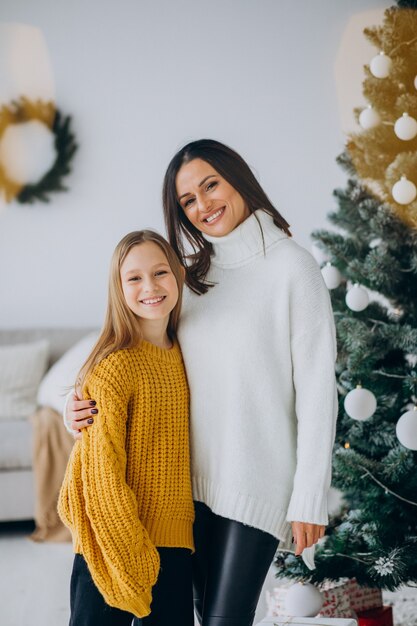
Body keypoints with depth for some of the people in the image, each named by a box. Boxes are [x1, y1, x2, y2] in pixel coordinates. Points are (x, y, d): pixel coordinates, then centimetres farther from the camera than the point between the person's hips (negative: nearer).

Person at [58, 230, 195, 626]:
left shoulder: (183, 356, 8)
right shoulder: (115, 366, -13)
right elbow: (101, 471, -14)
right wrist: (130, 555, -15)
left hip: (174, 542, 6)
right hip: (114, 545, -6)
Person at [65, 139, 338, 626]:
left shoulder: (290, 266, -7)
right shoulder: (192, 274, 12)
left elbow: (317, 388, -9)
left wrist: (310, 497, -12)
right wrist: (88, 407, 0)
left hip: (259, 477, -5)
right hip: (197, 476, 6)